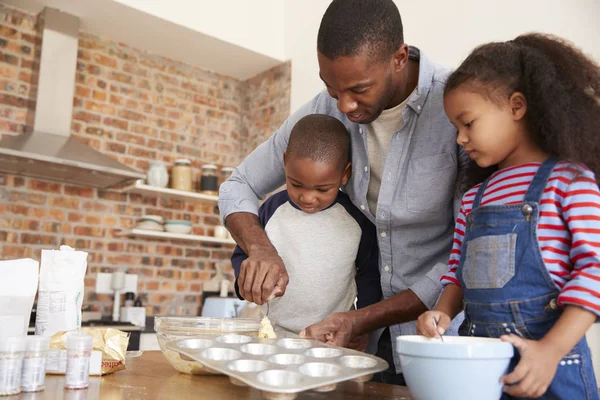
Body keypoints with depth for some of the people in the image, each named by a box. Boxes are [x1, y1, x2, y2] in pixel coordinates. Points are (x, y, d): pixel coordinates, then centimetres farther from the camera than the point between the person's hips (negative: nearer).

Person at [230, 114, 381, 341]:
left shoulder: (358, 219, -4)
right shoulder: (272, 209, -3)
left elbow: (369, 275, 6)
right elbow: (242, 254, 9)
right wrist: (246, 274, -12)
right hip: (275, 333, 1)